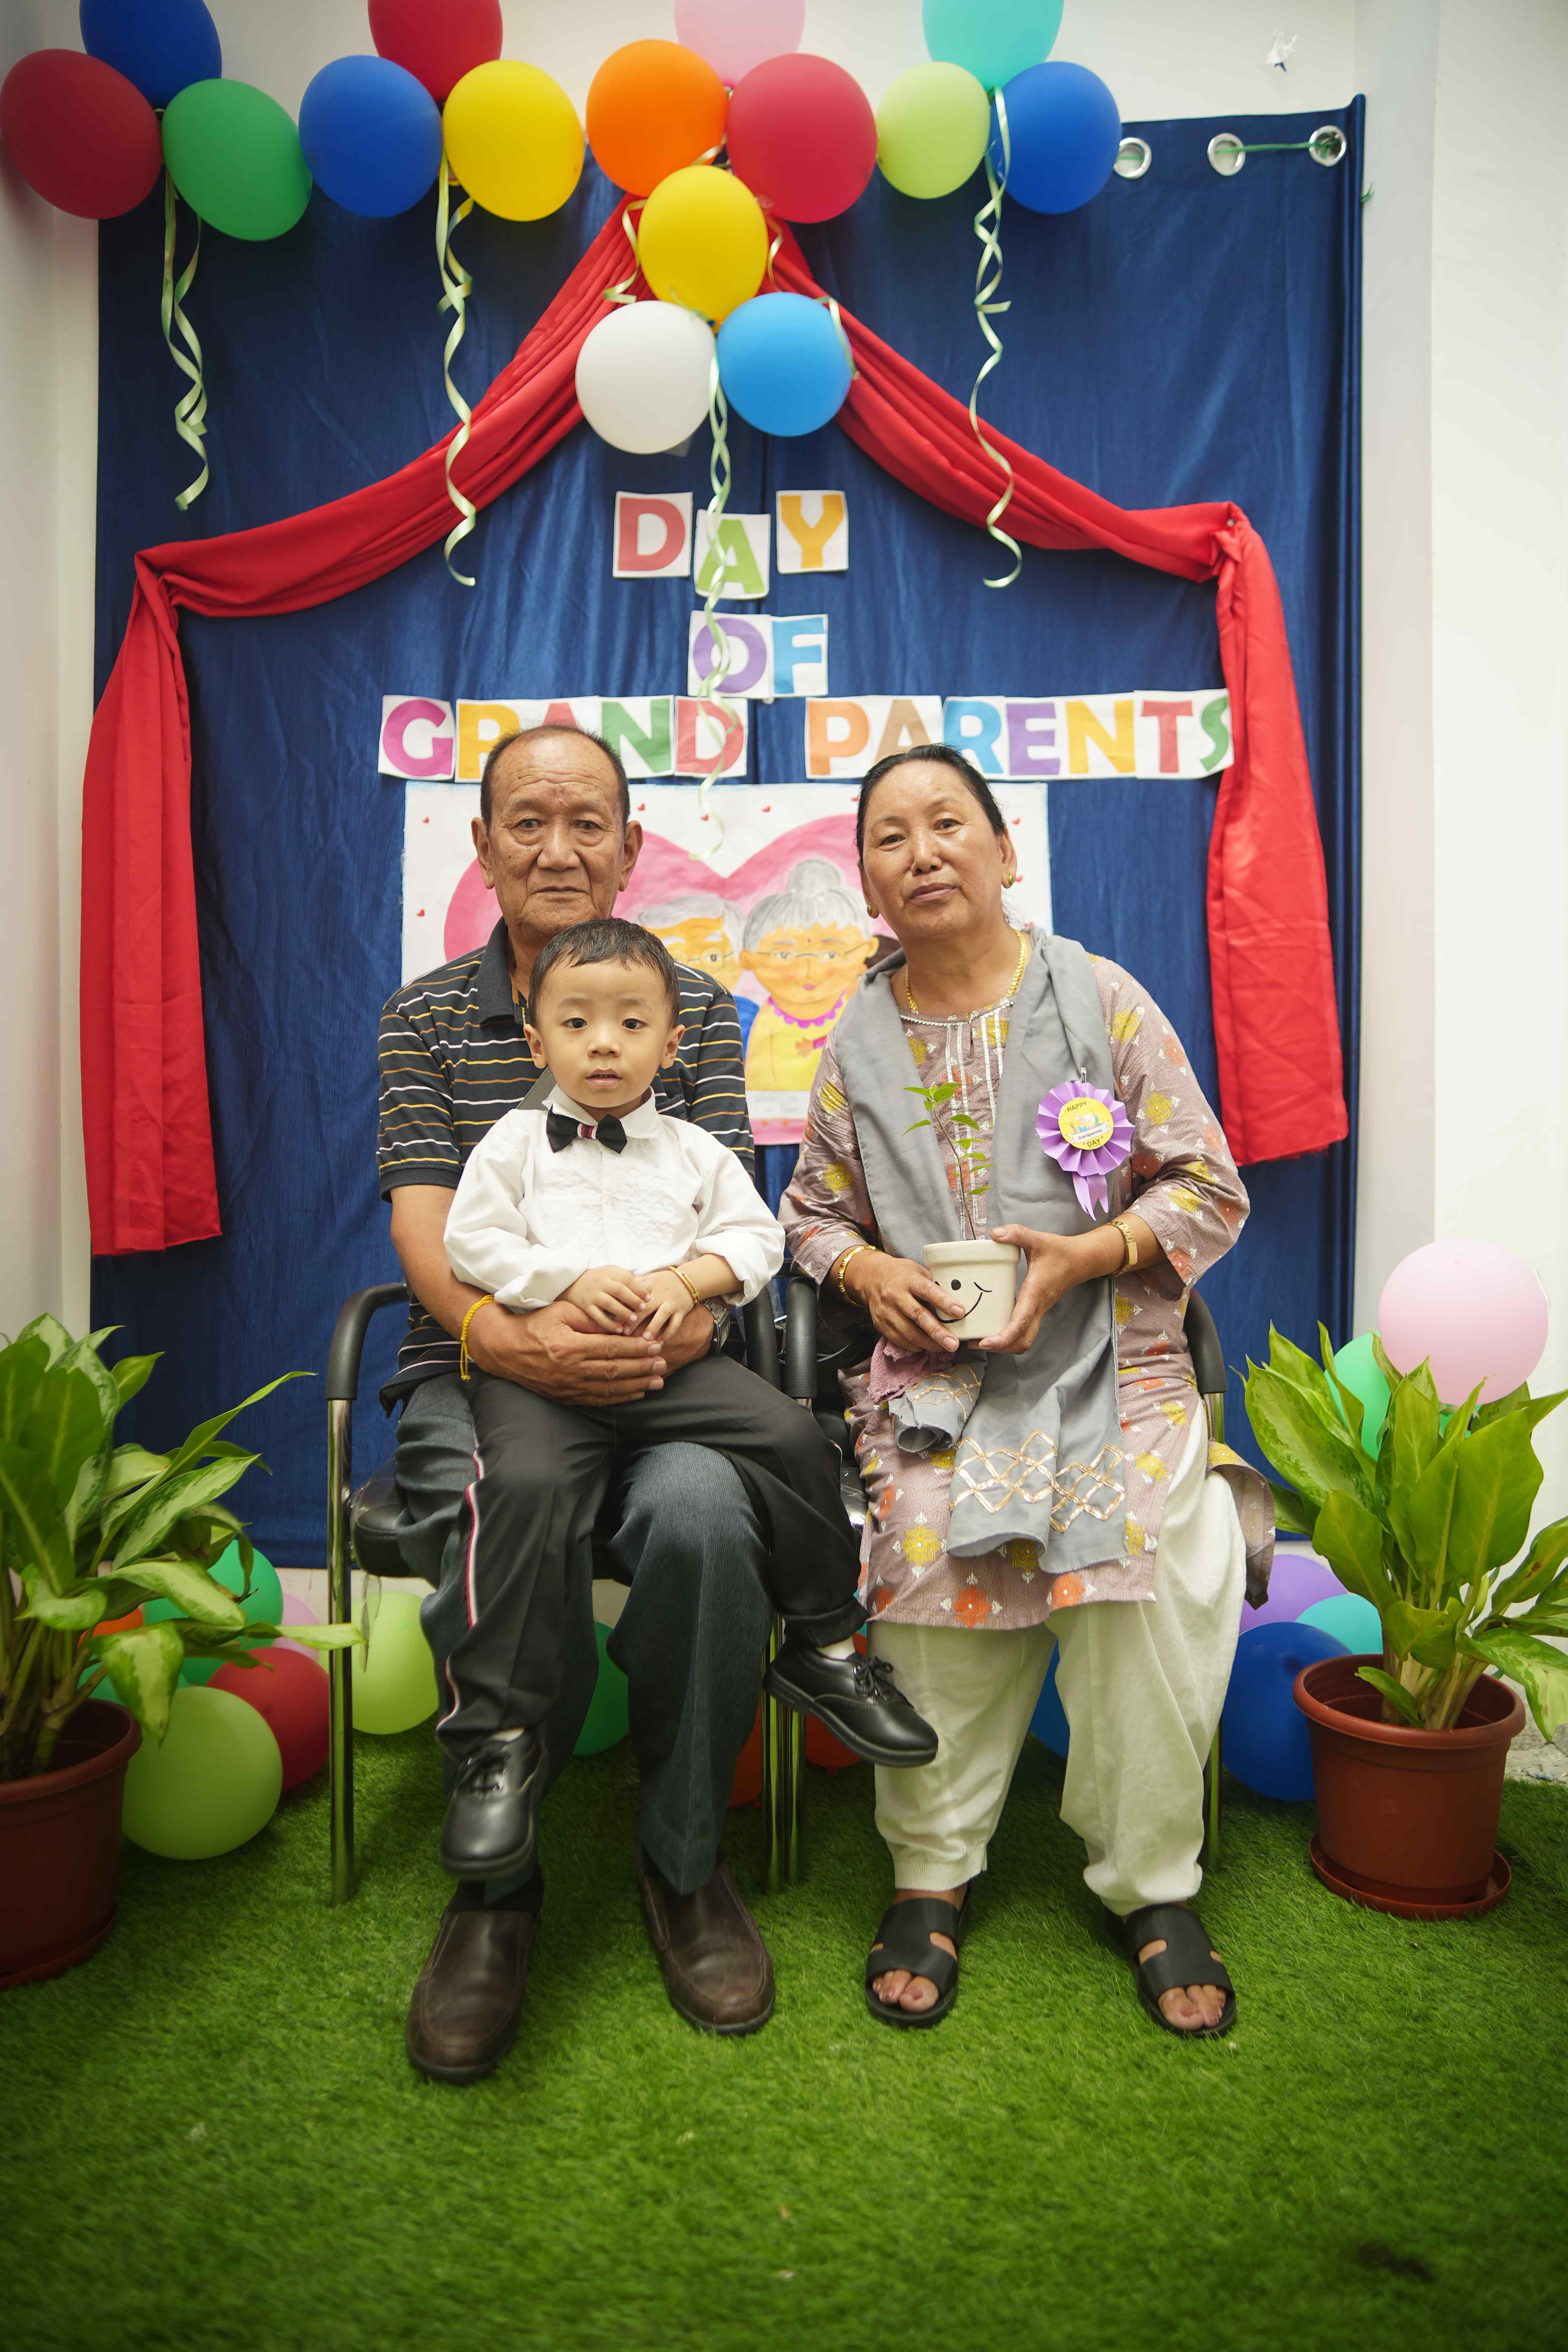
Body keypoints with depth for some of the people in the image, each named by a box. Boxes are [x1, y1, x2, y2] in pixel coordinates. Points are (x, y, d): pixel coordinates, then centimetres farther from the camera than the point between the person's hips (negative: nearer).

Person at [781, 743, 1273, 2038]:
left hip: (1111, 1364, -1)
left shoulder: (1100, 996, 2)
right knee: (929, 1554, -22)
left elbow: (1211, 1190, 2)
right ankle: (934, 1873, 3)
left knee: (1153, 1565, -22)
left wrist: (1079, 1258, -13)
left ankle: (1154, 1888, 4)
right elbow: (814, 1208, 18)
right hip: (932, 1375, 2)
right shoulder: (859, 1037, 9)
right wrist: (868, 1271, -4)